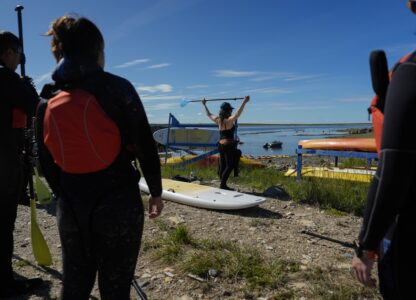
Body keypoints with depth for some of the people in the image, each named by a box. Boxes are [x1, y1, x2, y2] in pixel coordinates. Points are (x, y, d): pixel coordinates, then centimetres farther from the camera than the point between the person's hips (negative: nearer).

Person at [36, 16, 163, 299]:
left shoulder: (47, 100, 2)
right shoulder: (117, 88, -11)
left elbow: (47, 164, 8)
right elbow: (145, 146, -12)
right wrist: (156, 191, 2)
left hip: (71, 209, 5)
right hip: (119, 204, -4)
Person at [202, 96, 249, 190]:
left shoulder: (218, 120, 5)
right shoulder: (229, 120, -14)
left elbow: (209, 114, 19)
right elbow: (238, 114, -29)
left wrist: (204, 104, 31)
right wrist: (244, 102, -33)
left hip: (221, 145, 7)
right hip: (229, 146, -7)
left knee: (222, 166, 11)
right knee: (229, 166, -1)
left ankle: (222, 184, 17)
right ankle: (223, 185, -3)